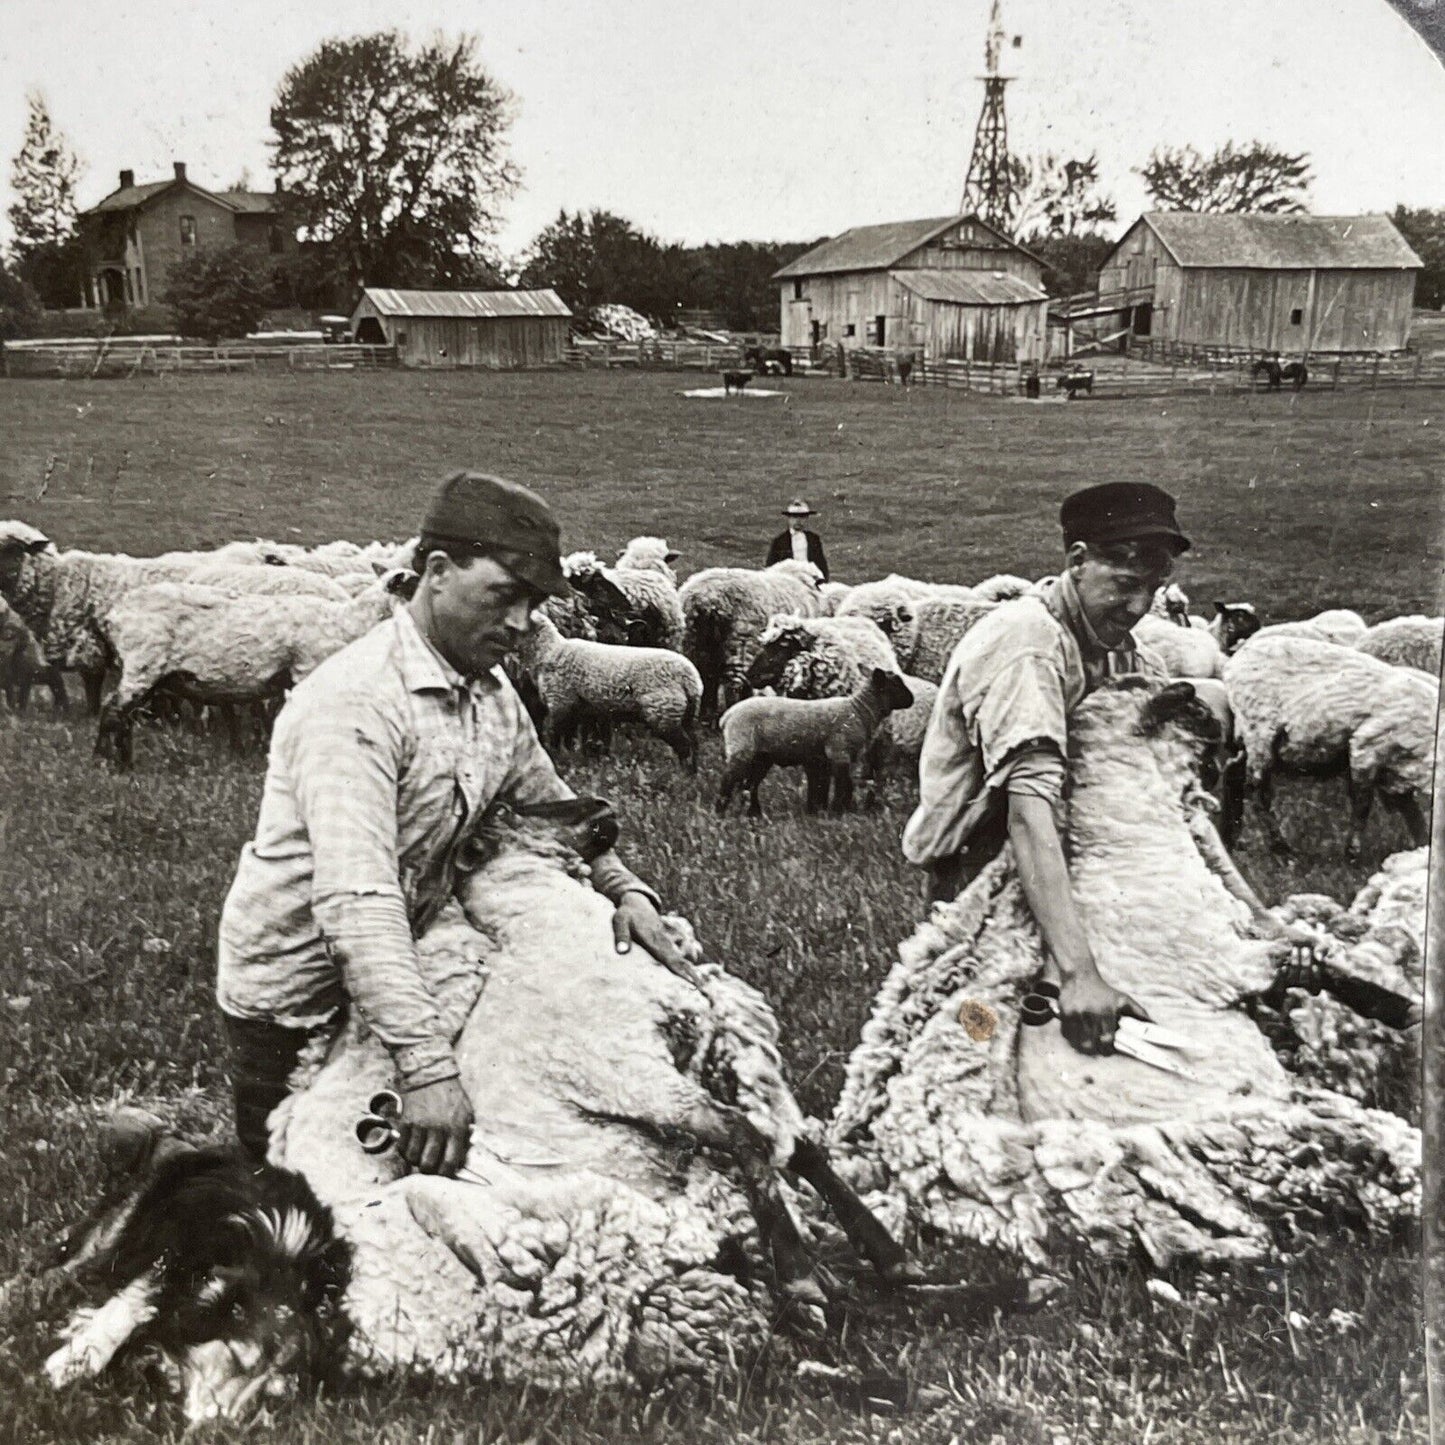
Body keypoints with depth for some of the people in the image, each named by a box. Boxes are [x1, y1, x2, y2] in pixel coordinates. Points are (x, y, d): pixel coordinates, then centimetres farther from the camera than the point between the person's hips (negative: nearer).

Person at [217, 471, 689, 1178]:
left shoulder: (492, 693, 0)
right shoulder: (357, 701, -28)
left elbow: (549, 803, 14)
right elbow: (356, 904, -37)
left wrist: (625, 887, -4)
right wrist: (427, 1067, -43)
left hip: (389, 980, 8)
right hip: (294, 999, -8)